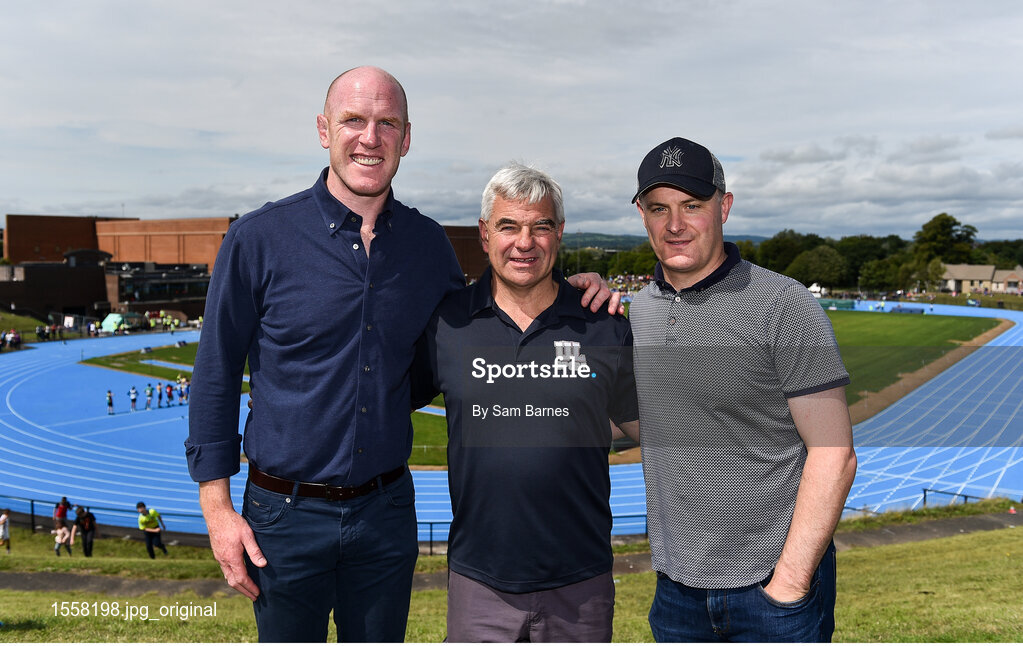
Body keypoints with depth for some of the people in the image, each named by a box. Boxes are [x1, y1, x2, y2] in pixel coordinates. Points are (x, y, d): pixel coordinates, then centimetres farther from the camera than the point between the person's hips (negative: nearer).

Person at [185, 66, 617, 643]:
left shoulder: (429, 243, 0)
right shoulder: (258, 239, -10)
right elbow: (216, 375, -4)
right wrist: (217, 507, -6)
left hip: (388, 509, 3)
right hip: (287, 515, -2)